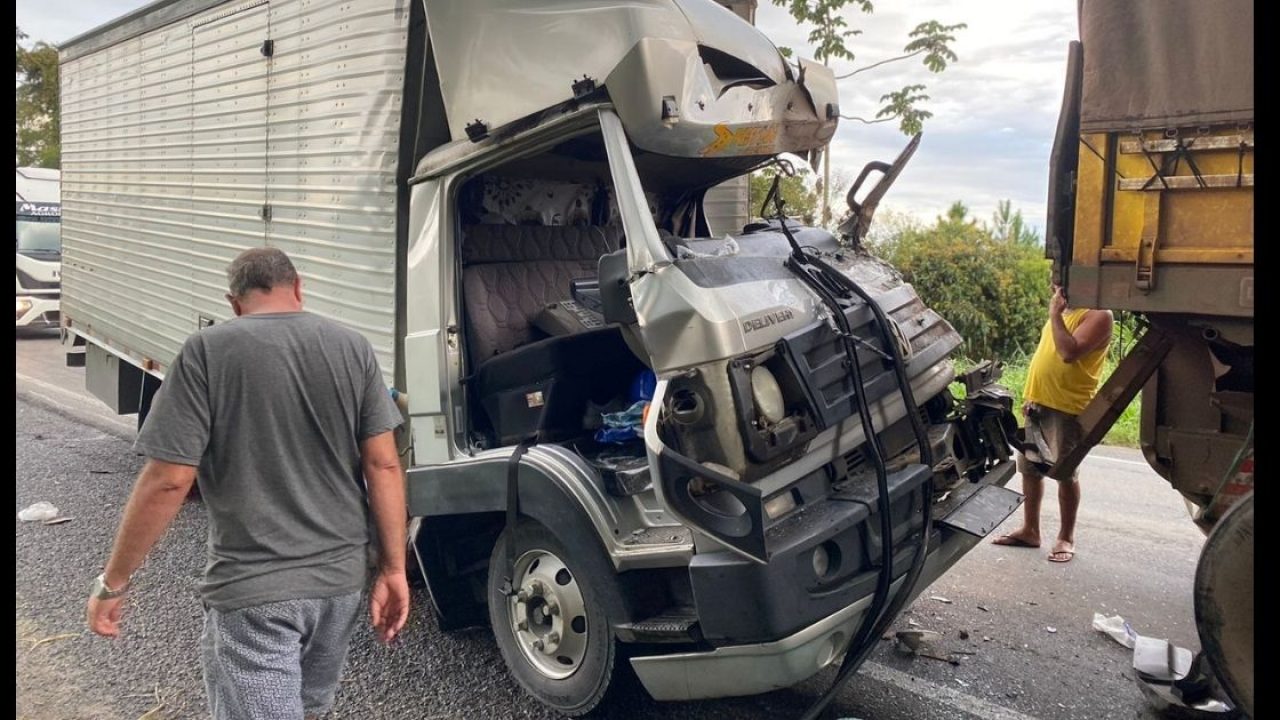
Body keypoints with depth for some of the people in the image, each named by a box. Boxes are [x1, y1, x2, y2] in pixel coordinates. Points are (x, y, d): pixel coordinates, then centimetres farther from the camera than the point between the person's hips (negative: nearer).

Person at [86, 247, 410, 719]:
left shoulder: (207, 352, -10)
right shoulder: (352, 347, -1)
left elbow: (168, 481, -14)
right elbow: (383, 464, -4)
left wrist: (113, 583, -2)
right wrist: (393, 569, 1)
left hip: (252, 589, -4)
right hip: (342, 578, 5)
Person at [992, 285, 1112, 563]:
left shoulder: (1098, 315, -12)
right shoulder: (1063, 311, 16)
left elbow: (1069, 353, -26)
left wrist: (1055, 315, -19)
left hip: (1068, 407, -8)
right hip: (1038, 402, 8)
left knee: (1066, 474, 2)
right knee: (1030, 468, 13)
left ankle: (1066, 537, 14)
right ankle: (1030, 529, 25)